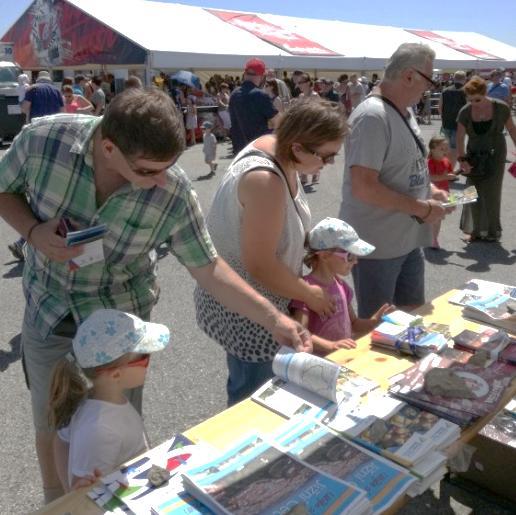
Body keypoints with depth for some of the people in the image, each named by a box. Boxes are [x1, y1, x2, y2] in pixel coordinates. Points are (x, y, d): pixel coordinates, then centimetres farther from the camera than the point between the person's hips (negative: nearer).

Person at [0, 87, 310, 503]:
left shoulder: (174, 192, -25)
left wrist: (274, 318, -19)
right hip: (47, 313, 2)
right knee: (51, 426, 20)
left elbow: (208, 267, -14)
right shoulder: (42, 139, -24)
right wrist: (33, 231, -23)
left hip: (121, 320, -1)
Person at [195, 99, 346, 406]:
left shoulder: (277, 148, -2)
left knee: (247, 386, 23)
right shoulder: (265, 180, -31)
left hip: (258, 298, 9)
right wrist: (309, 294, -13)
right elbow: (260, 266, -27)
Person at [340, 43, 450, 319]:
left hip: (409, 239, 9)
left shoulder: (405, 112, 8)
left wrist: (430, 190, 4)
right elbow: (364, 187, -27)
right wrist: (423, 209, -20)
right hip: (377, 244, -9)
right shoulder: (372, 117, -21)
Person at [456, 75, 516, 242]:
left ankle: (493, 231, 13)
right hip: (475, 157, 2)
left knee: (492, 194, 0)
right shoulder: (465, 112, -10)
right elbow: (460, 138, -7)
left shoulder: (501, 108, -12)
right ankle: (476, 230, 11)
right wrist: (462, 159, -15)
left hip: (495, 156, -2)